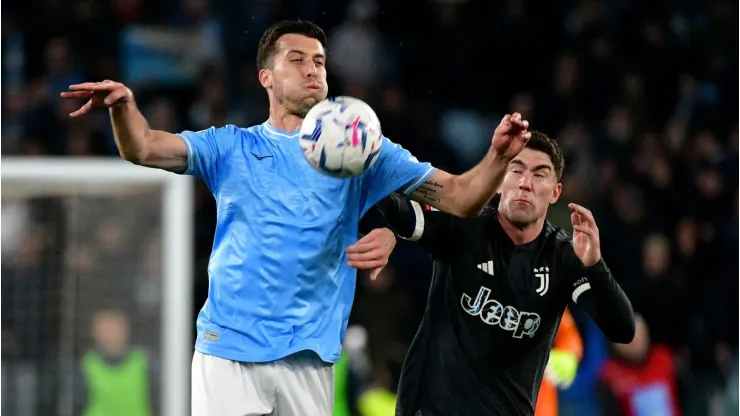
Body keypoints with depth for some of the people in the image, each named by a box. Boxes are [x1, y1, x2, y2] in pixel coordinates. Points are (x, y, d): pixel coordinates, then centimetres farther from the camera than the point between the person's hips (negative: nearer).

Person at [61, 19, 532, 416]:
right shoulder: (232, 147, 9)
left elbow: (459, 197, 3)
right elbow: (143, 148, -2)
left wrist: (497, 158, -17)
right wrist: (123, 104, -24)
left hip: (310, 357, 1)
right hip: (229, 348, -1)